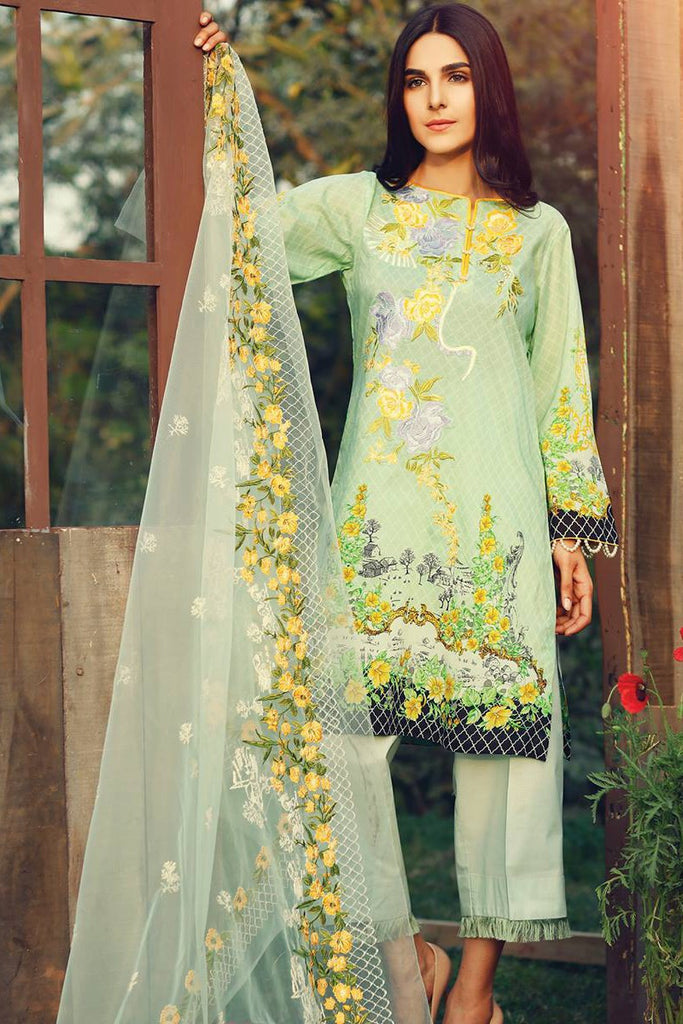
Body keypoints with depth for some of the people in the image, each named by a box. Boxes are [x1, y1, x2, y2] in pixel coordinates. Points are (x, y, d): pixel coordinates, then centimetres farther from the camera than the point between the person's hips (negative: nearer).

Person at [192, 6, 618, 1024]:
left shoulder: (538, 231, 11)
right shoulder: (356, 207, 11)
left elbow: (562, 388, 12)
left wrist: (575, 532, 8)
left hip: (498, 511, 0)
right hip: (381, 503, 0)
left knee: (499, 717, -2)